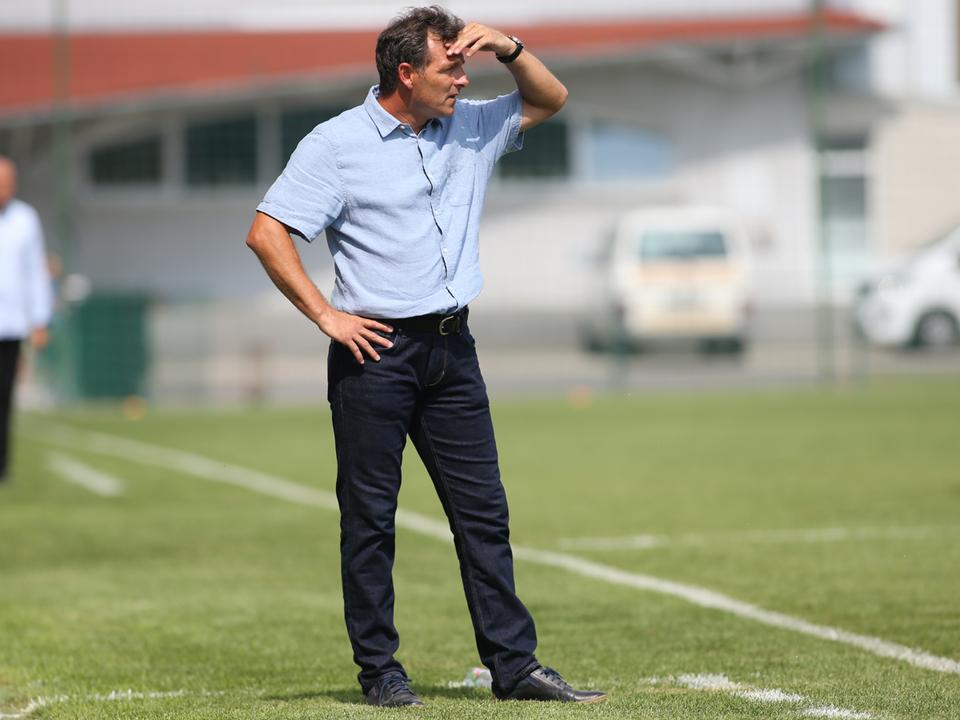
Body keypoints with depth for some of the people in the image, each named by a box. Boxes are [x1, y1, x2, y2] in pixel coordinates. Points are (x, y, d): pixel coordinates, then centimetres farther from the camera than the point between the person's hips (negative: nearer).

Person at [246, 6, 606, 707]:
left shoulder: (470, 129, 11)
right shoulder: (337, 144, -6)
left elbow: (550, 99, 24)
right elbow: (267, 233, -9)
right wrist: (326, 315, -12)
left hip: (452, 348, 6)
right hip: (376, 353, -5)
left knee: (484, 511, 4)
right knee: (370, 516, 1)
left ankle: (514, 664, 6)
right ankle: (380, 669, 8)